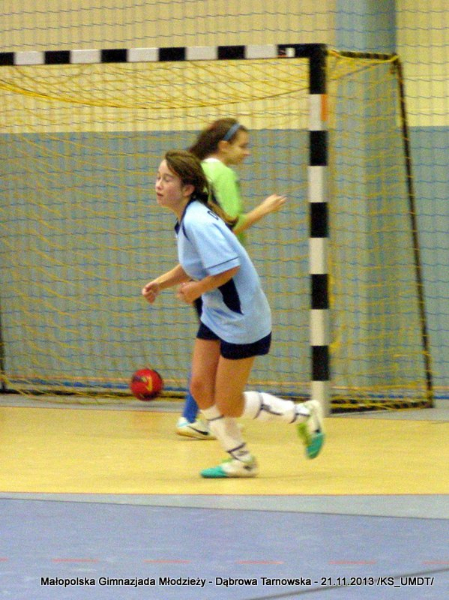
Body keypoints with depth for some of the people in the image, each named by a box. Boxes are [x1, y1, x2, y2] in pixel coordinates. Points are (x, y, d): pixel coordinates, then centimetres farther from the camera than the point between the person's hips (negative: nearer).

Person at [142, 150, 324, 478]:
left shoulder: (198, 222, -25)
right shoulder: (187, 220, 5)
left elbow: (229, 267, -31)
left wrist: (197, 289, -18)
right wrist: (161, 282, 5)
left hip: (241, 320, -9)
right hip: (215, 315, 9)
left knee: (228, 405, -1)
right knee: (201, 387, 5)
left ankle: (303, 415, 17)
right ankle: (241, 460, 17)